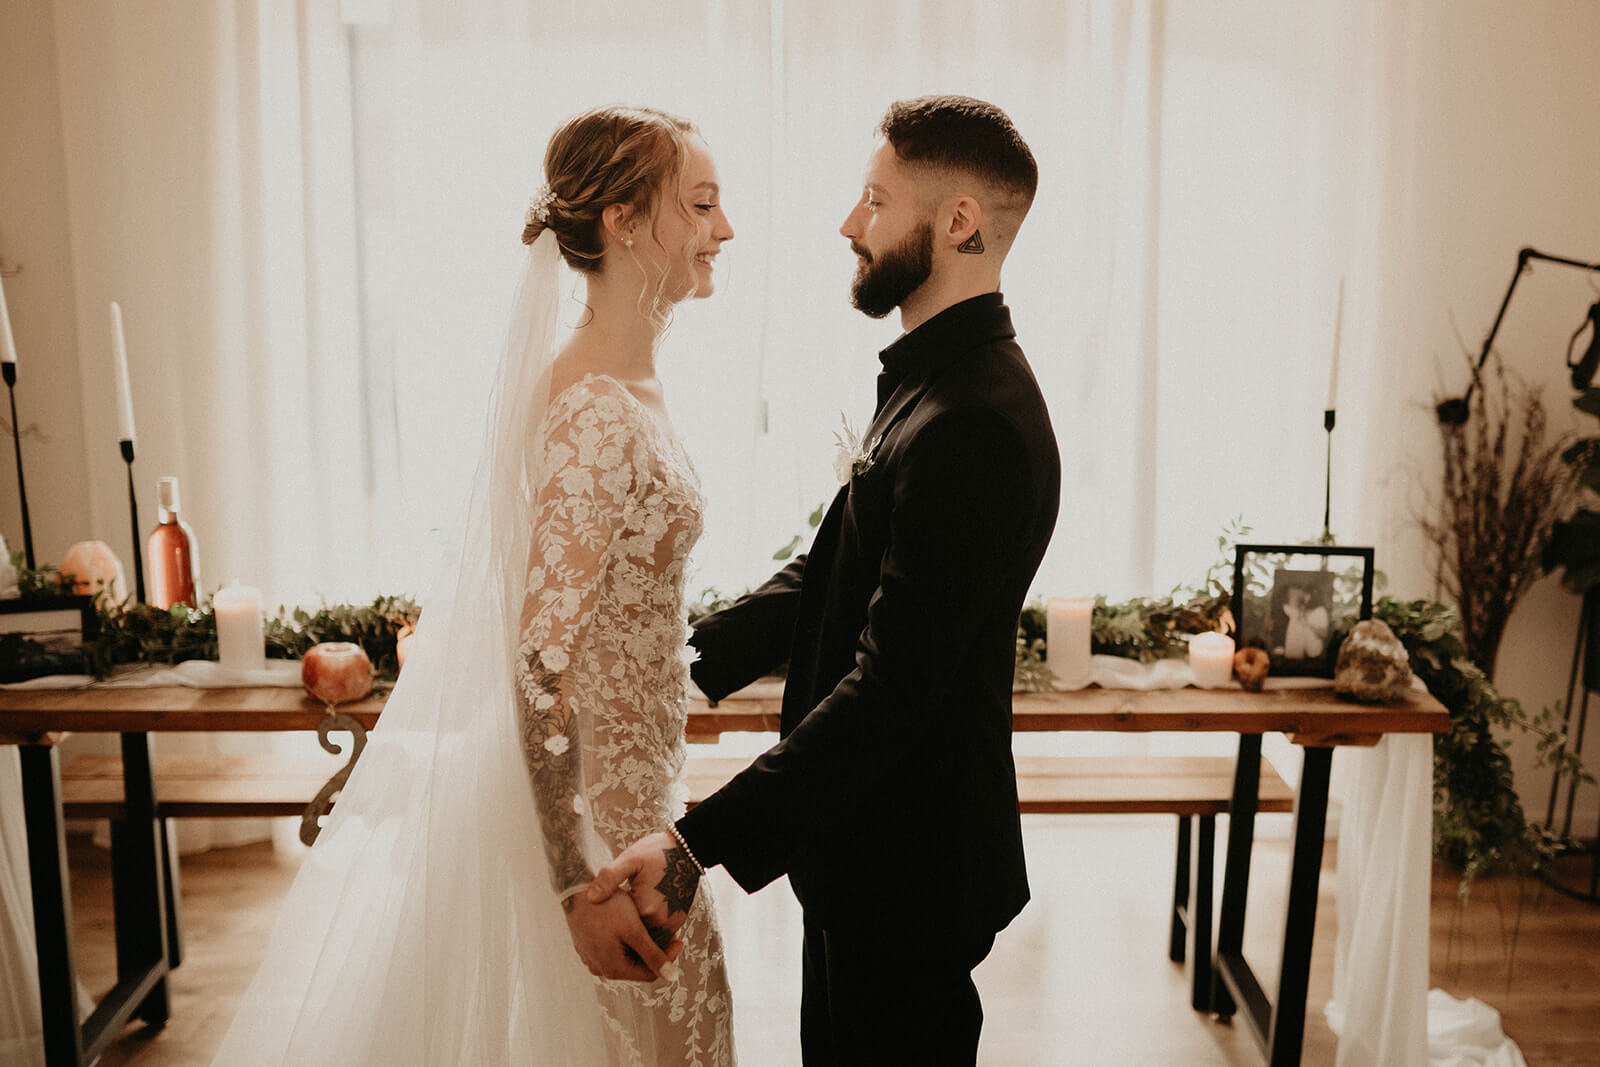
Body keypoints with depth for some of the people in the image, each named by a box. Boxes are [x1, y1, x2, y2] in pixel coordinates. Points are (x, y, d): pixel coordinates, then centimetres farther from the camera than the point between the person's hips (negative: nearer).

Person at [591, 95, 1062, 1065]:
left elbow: (893, 686, -32)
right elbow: (827, 576, 10)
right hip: (864, 837, 9)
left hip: (910, 867, -9)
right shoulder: (932, 382, 7)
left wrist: (702, 841, -33)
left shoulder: (975, 425, -27)